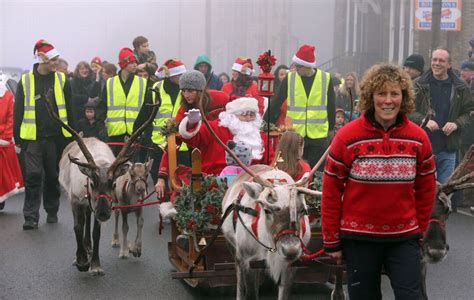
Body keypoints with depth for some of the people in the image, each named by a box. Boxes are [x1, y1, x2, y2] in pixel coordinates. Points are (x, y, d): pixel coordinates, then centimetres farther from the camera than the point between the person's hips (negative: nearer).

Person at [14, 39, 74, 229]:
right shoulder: (25, 81, 0)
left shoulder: (62, 80, 3)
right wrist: (17, 137, 2)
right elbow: (18, 111, 4)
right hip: (32, 137, -1)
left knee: (53, 176, 11)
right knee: (33, 175, -7)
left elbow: (69, 110, 7)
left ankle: (52, 212, 26)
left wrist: (71, 135, 5)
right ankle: (31, 216, -4)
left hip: (56, 136, 2)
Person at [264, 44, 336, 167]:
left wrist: (331, 128, 7)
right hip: (294, 134, 1)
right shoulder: (290, 78, 1)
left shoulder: (326, 78, -1)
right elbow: (276, 102, 3)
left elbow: (331, 106, 7)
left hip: (318, 135, 0)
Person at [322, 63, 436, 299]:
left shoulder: (418, 138, 0)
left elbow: (426, 190, 9)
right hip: (359, 238, -1)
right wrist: (331, 241, -3)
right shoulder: (348, 136, -8)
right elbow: (331, 191, -5)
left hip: (404, 238, 1)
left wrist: (419, 230, 8)